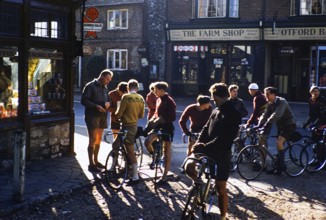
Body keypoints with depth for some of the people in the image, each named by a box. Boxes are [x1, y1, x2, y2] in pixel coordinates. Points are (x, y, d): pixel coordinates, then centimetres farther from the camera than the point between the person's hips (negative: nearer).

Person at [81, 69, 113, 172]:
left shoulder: (105, 88, 14)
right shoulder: (90, 86, -8)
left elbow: (108, 99, 20)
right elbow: (84, 100, -13)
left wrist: (108, 103, -4)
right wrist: (96, 106, -24)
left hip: (102, 116, 7)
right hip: (92, 116, -7)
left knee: (98, 139, 14)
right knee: (93, 140, -9)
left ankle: (96, 161, 25)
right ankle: (91, 164, -5)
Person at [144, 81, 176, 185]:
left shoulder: (169, 101, -15)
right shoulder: (158, 100, 9)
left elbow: (172, 117, -17)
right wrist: (151, 121, 2)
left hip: (167, 127, -7)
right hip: (158, 126, 7)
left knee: (167, 151, 0)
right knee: (147, 142, -11)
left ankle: (164, 176, 6)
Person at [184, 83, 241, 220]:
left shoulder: (233, 114, -15)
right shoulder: (216, 110, 12)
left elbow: (223, 139, -22)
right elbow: (207, 128, 11)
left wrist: (205, 147, -23)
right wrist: (199, 142, -7)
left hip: (221, 154, -7)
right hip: (207, 150, 7)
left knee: (220, 188, 2)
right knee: (189, 167, -9)